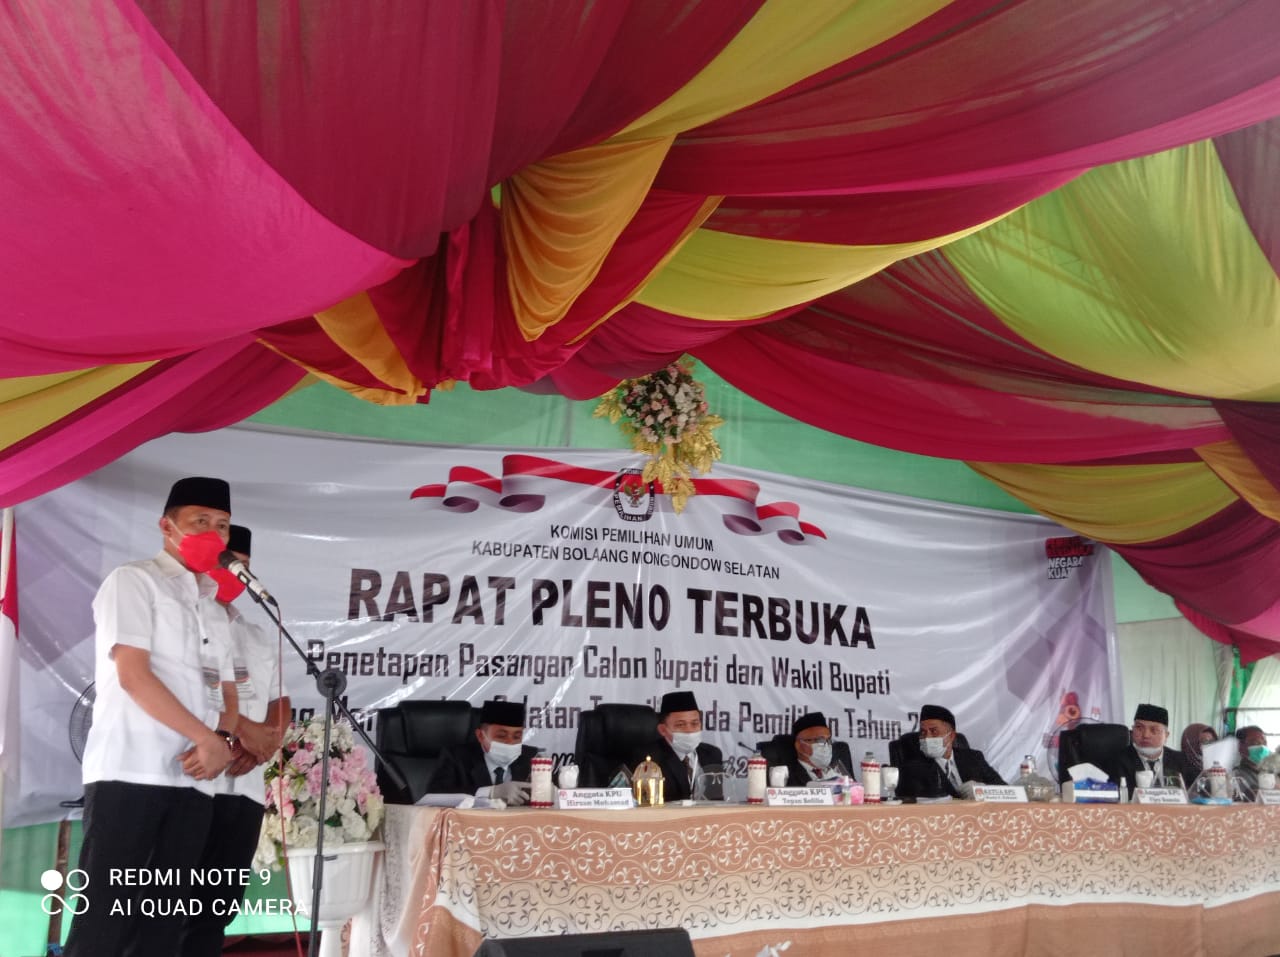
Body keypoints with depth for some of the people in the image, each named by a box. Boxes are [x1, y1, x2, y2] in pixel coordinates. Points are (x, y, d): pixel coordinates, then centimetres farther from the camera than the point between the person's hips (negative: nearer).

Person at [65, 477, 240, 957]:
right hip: (129, 771, -6)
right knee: (104, 918, -8)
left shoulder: (216, 611, 22)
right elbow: (132, 675, -9)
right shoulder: (133, 580, 2)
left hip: (193, 779, 6)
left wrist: (223, 741, -5)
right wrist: (208, 738, -10)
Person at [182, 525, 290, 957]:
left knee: (218, 908, 10)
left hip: (245, 788, 7)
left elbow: (279, 702, 22)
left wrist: (265, 742, 0)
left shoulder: (259, 638, 22)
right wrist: (241, 728, -15)